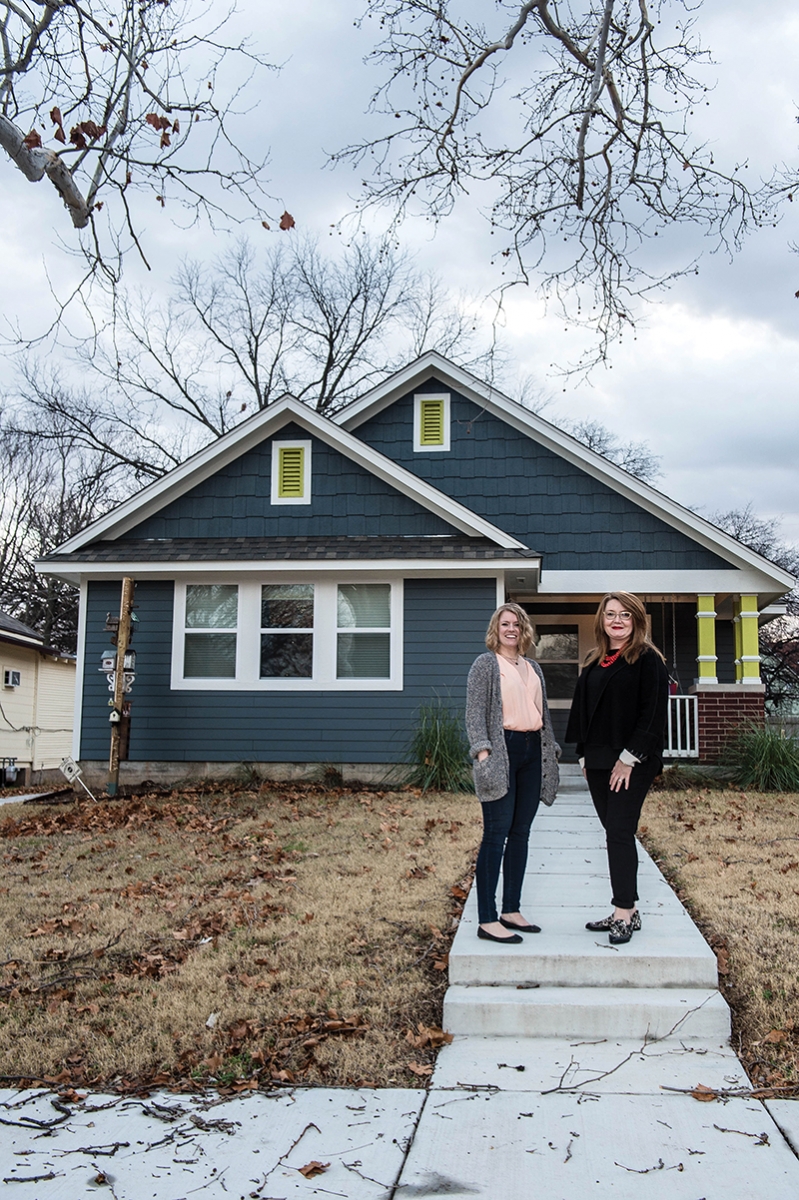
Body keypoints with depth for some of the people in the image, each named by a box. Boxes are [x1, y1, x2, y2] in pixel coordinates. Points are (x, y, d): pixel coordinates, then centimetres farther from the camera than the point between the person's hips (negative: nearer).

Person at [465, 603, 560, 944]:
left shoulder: (533, 668, 20)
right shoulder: (485, 664, 0)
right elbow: (475, 712, -7)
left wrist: (551, 749, 18)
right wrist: (482, 750, -19)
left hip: (532, 752, 7)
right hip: (502, 751, -7)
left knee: (520, 834, 9)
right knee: (496, 835, -9)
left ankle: (511, 910, 17)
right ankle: (487, 919, -6)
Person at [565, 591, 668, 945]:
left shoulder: (647, 660, -5)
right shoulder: (594, 663, 15)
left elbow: (652, 713, -12)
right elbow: (582, 710, 17)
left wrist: (629, 757, -16)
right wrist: (584, 755, 11)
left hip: (632, 763, -7)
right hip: (598, 762, 7)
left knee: (620, 832, -8)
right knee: (614, 833, 9)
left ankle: (623, 914, 0)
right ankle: (627, 911, 17)